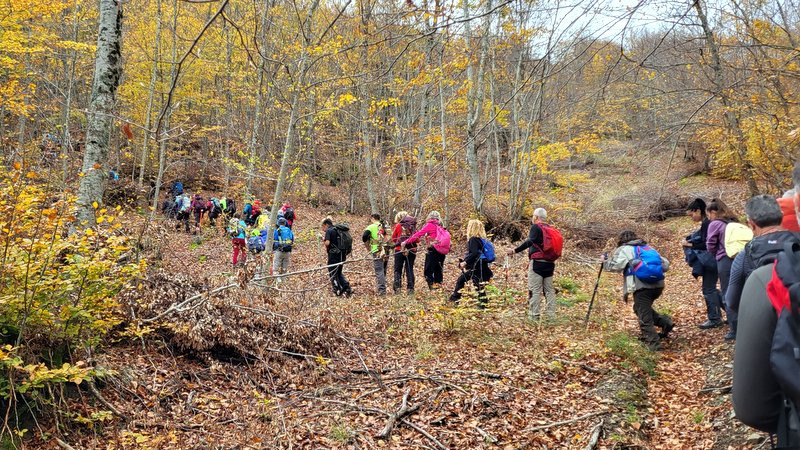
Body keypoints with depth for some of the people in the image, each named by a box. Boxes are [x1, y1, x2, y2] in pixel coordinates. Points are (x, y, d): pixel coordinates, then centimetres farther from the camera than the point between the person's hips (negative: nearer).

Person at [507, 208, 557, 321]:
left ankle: (534, 315, -4)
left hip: (537, 262, -7)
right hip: (549, 263, 7)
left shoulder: (535, 227, -7)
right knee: (549, 289, 11)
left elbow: (530, 241, -22)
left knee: (535, 290, -4)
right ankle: (551, 315, 12)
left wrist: (515, 250, -27)